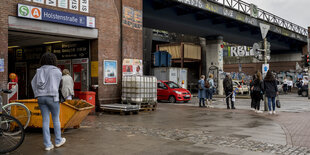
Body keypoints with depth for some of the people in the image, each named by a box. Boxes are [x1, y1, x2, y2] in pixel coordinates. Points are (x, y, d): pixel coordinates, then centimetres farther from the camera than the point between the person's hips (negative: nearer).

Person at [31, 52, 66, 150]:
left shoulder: (39, 71, 10)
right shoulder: (57, 71, -4)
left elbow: (33, 82, 12)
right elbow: (60, 83, 5)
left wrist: (37, 94, 16)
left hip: (41, 98, 4)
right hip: (52, 97, -4)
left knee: (45, 120, 7)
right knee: (56, 119, 10)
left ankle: (47, 144, 9)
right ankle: (58, 141, 23)